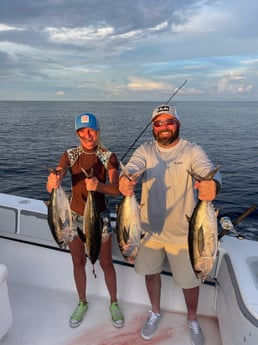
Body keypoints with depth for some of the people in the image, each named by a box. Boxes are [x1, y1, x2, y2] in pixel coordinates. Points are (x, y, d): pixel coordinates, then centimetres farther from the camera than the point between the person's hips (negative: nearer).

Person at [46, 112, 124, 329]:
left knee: (106, 263, 11)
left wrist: (99, 186, -43)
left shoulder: (108, 156, -11)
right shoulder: (70, 155, -5)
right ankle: (82, 303, 42)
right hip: (74, 216, 2)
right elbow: (52, 185, -16)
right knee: (78, 262, 18)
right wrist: (53, 181, -41)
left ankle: (114, 303, 36)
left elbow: (116, 189, -22)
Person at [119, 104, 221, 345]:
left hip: (182, 232, -2)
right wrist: (124, 180, -47)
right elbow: (132, 168, -23)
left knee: (189, 280, 13)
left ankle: (192, 320, 45)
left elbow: (210, 172, -29)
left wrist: (212, 185, -53)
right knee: (151, 271, 19)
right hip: (149, 227, 3)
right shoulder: (145, 150, -4)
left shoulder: (192, 151, -11)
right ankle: (155, 313, 48)